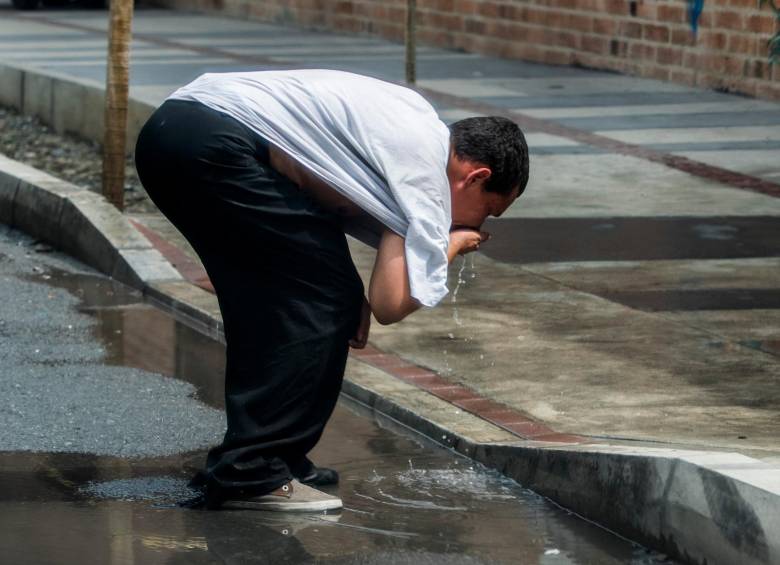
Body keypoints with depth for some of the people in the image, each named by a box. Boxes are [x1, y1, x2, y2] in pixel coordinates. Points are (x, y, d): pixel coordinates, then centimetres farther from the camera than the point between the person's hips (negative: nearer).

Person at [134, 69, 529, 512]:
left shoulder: (413, 120, 22)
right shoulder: (424, 166, -5)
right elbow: (392, 304, -10)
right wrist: (453, 245, 9)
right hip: (217, 145, -10)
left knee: (272, 298, 19)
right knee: (321, 297, -4)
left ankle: (254, 462, 24)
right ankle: (252, 474, -3)